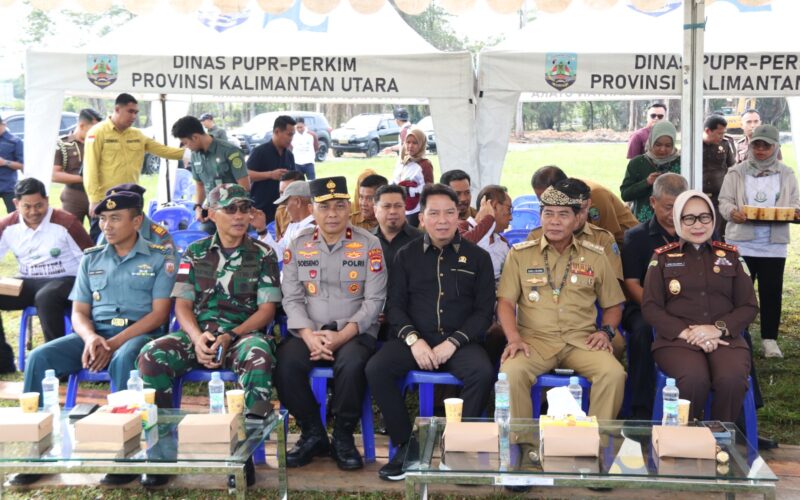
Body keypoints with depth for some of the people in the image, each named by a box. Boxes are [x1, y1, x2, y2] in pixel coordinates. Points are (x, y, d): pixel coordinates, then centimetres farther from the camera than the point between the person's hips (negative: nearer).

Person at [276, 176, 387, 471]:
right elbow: (292, 298, 2)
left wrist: (342, 336, -17)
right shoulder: (297, 245, 8)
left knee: (351, 364, -34)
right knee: (285, 363, -27)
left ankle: (343, 438, -11)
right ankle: (313, 434, -5)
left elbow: (374, 300, -4)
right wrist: (309, 336, -15)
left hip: (355, 333, -2)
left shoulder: (369, 244, 1)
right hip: (309, 332, 2)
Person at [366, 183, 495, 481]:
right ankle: (406, 445, -13)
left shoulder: (477, 257, 8)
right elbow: (395, 304, 7)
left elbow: (484, 311, 4)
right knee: (376, 369, -26)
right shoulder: (406, 255, 11)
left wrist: (453, 342, -11)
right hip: (415, 339, 1)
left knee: (483, 373, -33)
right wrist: (414, 339, -12)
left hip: (460, 341, -1)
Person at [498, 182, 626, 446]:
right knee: (511, 372, -33)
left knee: (614, 374, -28)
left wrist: (607, 331, 0)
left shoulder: (595, 257, 13)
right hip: (535, 339, -1)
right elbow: (506, 301, 4)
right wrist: (514, 338, -13)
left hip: (581, 341, 1)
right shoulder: (520, 254, 9)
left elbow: (613, 304, 20)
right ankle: (521, 442, -17)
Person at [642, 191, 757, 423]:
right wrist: (685, 332, -12)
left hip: (725, 338, 2)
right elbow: (650, 308, 4)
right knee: (694, 380, -34)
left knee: (732, 380, -32)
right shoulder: (663, 257, 12)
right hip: (676, 339, -1)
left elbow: (749, 306, 12)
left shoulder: (730, 255, 17)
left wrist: (718, 328, -8)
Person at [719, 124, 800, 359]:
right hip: (741, 243, -1)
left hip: (774, 244, 1)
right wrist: (733, 212, -22)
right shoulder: (736, 172, 4)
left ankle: (769, 339, 13)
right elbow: (724, 201, 0)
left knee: (771, 292, 4)